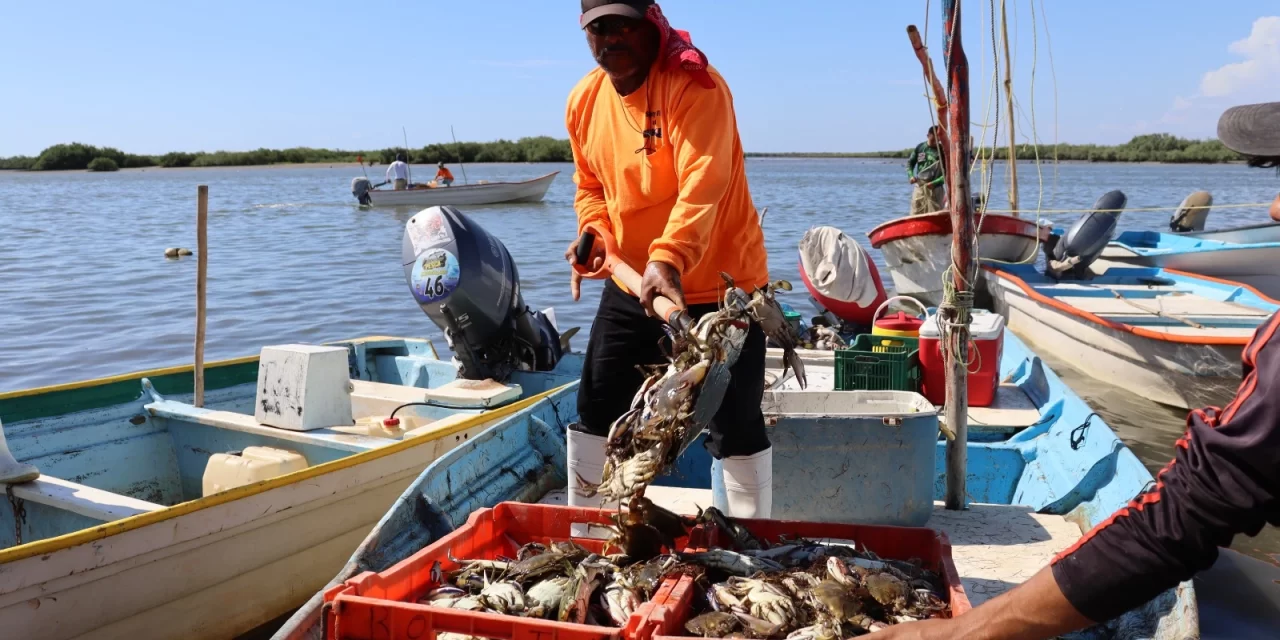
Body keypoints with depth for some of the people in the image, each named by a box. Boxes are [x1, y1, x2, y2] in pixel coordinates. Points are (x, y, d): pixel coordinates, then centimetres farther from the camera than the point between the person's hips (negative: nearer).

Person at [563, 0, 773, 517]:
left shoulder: (694, 85, -18)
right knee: (593, 415, 14)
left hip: (719, 287, -6)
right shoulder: (584, 100, 4)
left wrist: (669, 259, -45)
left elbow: (702, 186, -31)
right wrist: (593, 233, -4)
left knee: (736, 428, 2)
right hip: (630, 284, 7)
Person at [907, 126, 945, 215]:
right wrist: (910, 175, -5)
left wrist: (934, 183, -19)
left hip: (935, 189, -3)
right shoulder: (920, 147, 5)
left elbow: (947, 173, -6)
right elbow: (910, 162, 13)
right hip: (919, 187, 3)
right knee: (915, 213, 4)